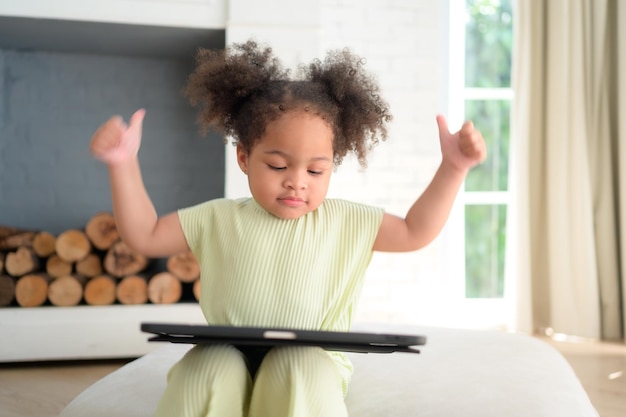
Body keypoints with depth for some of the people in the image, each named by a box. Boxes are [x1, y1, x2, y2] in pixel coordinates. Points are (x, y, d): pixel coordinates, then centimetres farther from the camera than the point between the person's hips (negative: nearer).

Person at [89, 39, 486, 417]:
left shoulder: (346, 222, 6)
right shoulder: (219, 219, 6)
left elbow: (414, 232, 8)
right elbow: (145, 234, 10)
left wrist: (453, 167, -1)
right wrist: (124, 163, 0)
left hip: (309, 361, -1)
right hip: (227, 355, 1)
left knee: (296, 370, -35)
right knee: (206, 370, -32)